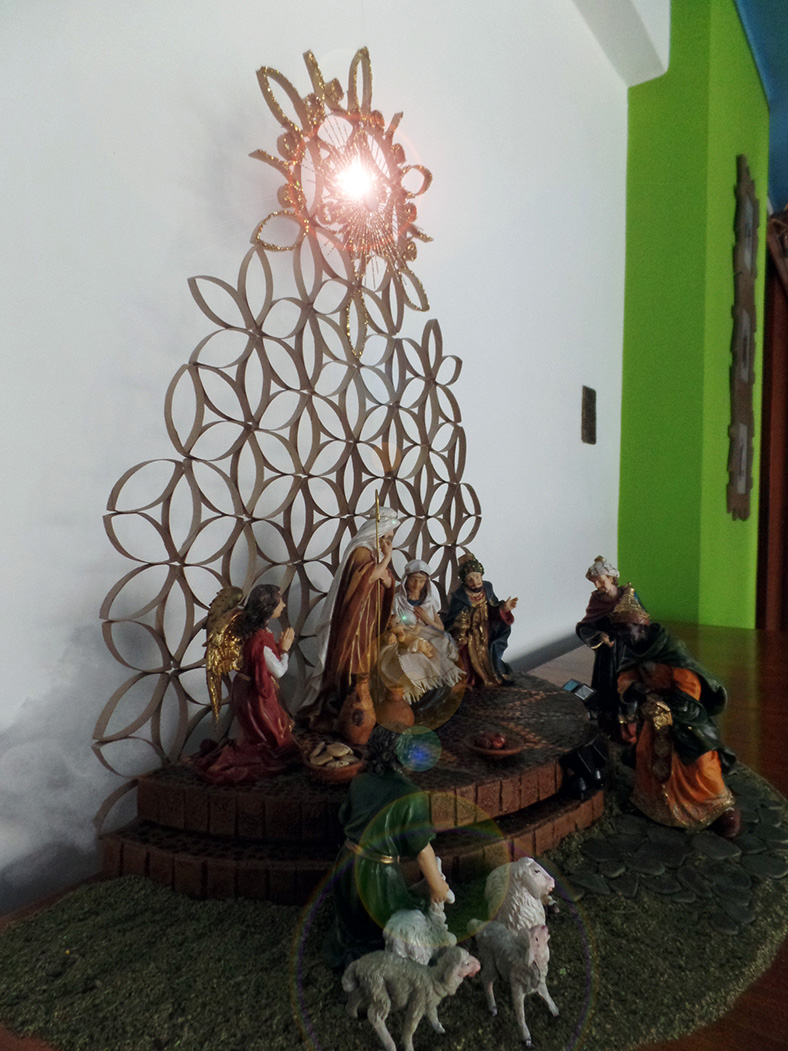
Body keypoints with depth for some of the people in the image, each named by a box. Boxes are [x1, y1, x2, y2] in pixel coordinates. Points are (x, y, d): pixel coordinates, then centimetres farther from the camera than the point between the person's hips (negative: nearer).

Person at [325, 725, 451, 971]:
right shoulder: (411, 797, -25)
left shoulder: (359, 782, -9)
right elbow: (421, 849, -20)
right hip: (377, 875, -6)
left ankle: (342, 963, 55)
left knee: (351, 920, 32)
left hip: (346, 863, 6)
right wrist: (437, 884, -5)